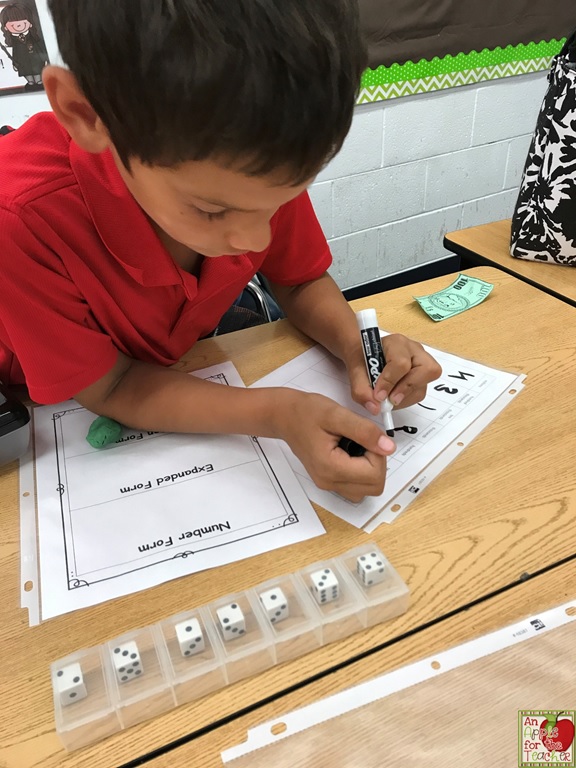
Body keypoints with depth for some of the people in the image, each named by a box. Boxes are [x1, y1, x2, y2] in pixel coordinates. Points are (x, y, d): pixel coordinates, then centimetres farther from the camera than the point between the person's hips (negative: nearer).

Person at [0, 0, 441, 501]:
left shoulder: (262, 165, -21)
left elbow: (302, 283, -6)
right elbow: (110, 387, -24)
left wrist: (357, 348, -26)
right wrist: (275, 415, -36)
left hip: (188, 360, 3)